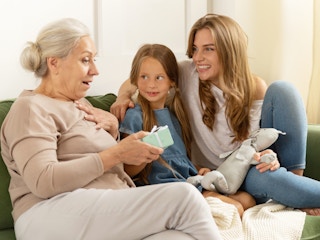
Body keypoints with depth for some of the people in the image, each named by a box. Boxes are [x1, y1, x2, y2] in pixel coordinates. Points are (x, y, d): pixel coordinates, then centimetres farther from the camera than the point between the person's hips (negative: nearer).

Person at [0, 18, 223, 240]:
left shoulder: (81, 104, 26)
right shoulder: (31, 108, -1)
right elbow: (43, 182, -16)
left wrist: (112, 131, 8)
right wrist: (115, 155, -14)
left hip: (110, 209, 8)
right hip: (56, 216, -8)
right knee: (183, 196, -23)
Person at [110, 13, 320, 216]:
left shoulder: (255, 88, -7)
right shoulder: (187, 74, -9)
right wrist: (123, 96, -20)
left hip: (253, 165, 2)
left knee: (281, 89, -21)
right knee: (261, 178, -41)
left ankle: (294, 177, -15)